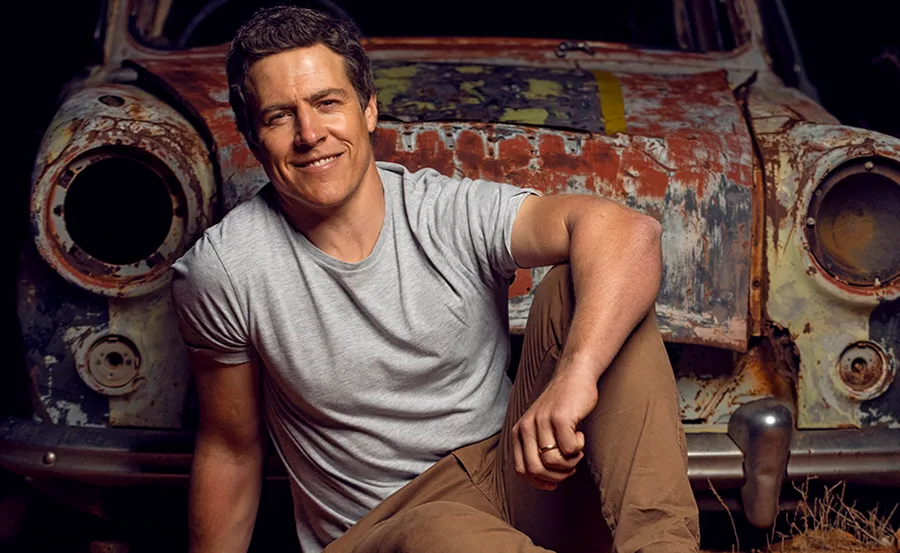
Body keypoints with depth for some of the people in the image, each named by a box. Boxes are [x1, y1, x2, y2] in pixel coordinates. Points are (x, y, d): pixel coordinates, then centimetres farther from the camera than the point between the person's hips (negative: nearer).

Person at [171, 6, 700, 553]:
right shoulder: (221, 270, -8)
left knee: (580, 281, -19)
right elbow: (231, 449, 4)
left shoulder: (454, 213, -9)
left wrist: (576, 374, -42)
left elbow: (628, 230, -25)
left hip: (512, 475, 3)